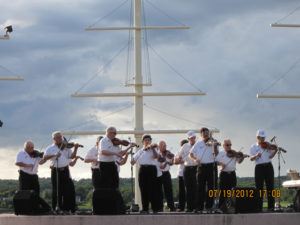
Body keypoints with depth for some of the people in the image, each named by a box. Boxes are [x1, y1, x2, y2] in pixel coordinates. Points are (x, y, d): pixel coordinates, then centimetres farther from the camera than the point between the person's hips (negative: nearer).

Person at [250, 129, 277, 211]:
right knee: (259, 188, -3)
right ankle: (259, 207, 0)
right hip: (259, 167, -1)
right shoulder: (253, 147, 7)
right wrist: (256, 155, -25)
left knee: (270, 187, -1)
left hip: (268, 167, 1)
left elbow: (271, 156, 1)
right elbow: (251, 158, -5)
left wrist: (275, 151, -15)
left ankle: (271, 207, 1)